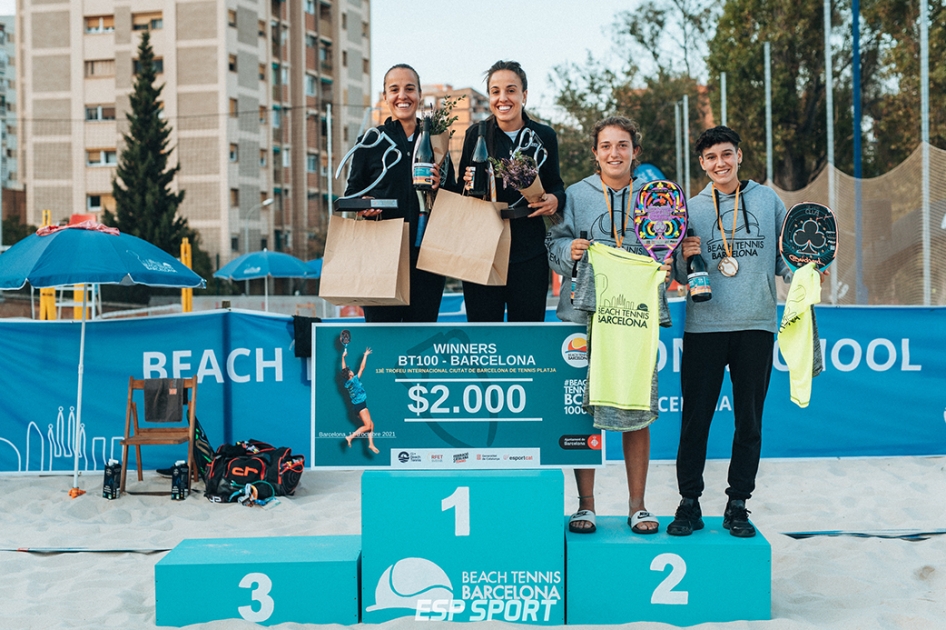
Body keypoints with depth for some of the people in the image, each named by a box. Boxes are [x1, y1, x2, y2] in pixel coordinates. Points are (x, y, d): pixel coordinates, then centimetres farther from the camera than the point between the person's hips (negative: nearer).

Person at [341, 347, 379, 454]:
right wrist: (365, 355, -1)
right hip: (360, 405, -9)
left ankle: (371, 444, 0)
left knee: (371, 425, 7)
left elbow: (344, 369, 16)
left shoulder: (347, 383, 6)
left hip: (358, 406, 9)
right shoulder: (354, 380, -12)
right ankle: (350, 437, -19)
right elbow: (362, 368, -9)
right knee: (368, 426, -13)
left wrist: (343, 356, 23)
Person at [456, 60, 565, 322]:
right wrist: (468, 184, -13)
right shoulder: (476, 134, 3)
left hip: (529, 251, 1)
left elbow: (555, 184, 13)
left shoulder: (544, 136, 4)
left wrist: (555, 200, -9)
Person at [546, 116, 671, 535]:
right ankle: (585, 504, 11)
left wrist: (665, 266, -8)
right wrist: (569, 251, -13)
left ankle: (638, 505, 15)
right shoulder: (575, 195, 9)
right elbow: (552, 247, 7)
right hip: (584, 316, -1)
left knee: (638, 411, 2)